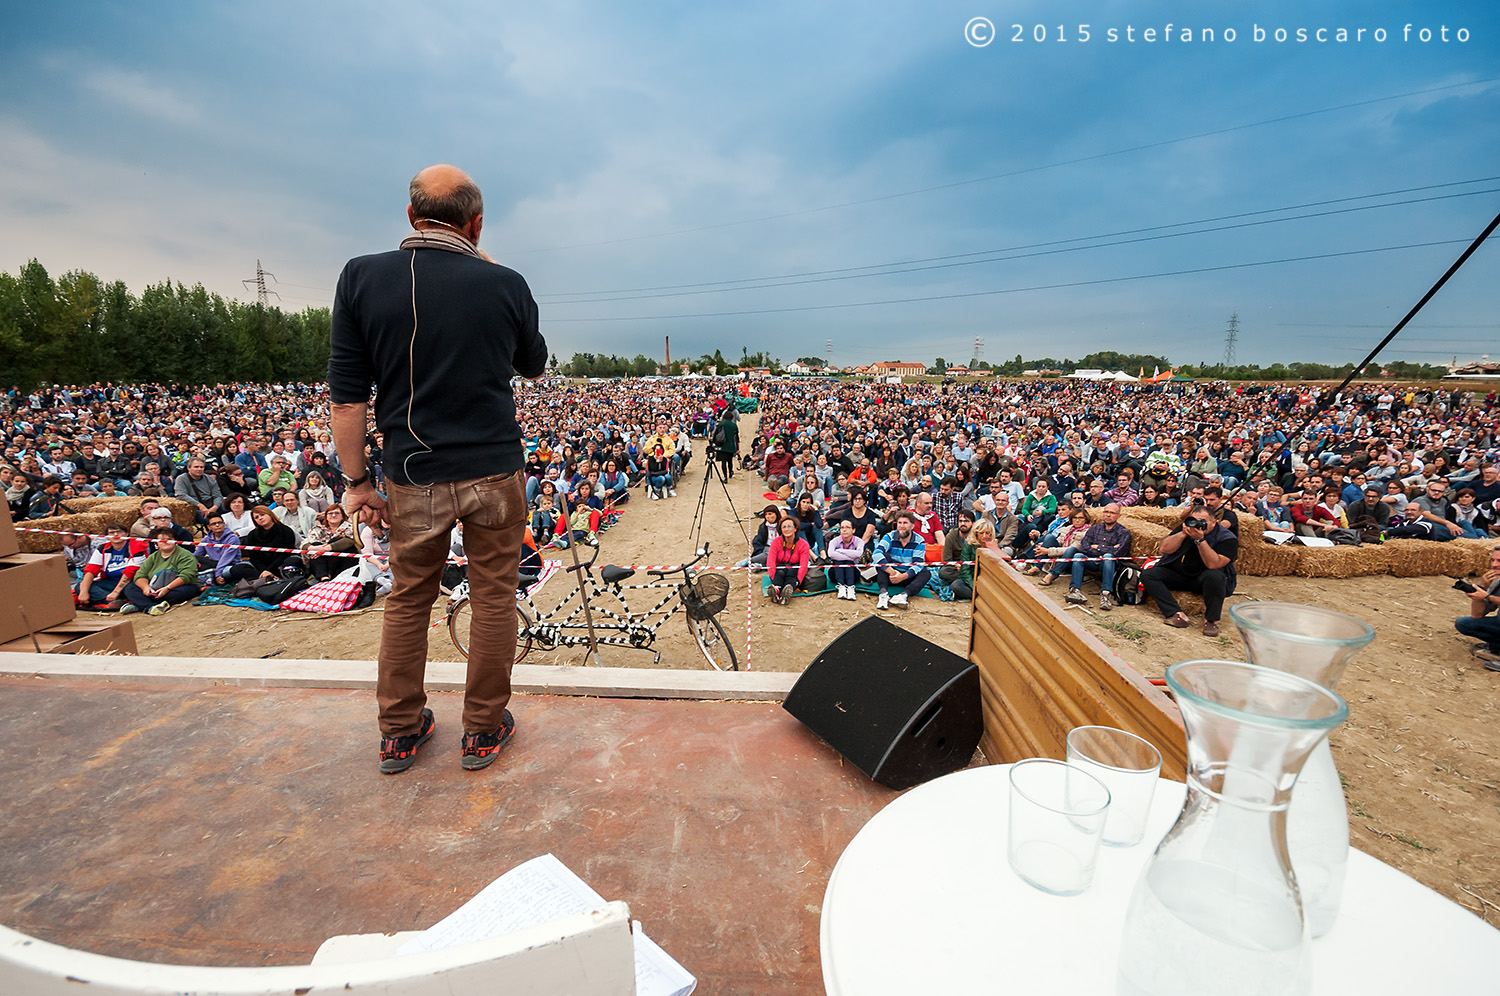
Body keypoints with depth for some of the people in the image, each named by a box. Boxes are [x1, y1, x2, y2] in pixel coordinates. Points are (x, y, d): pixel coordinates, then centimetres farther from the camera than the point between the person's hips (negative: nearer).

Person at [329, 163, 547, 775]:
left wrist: (355, 480, 5)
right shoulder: (506, 284, -4)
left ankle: (400, 734, 29)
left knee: (408, 600, 16)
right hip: (494, 472, -1)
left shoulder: (362, 277, -2)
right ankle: (483, 731, 23)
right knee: (494, 598, 11)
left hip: (414, 477, 1)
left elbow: (347, 396, -3)